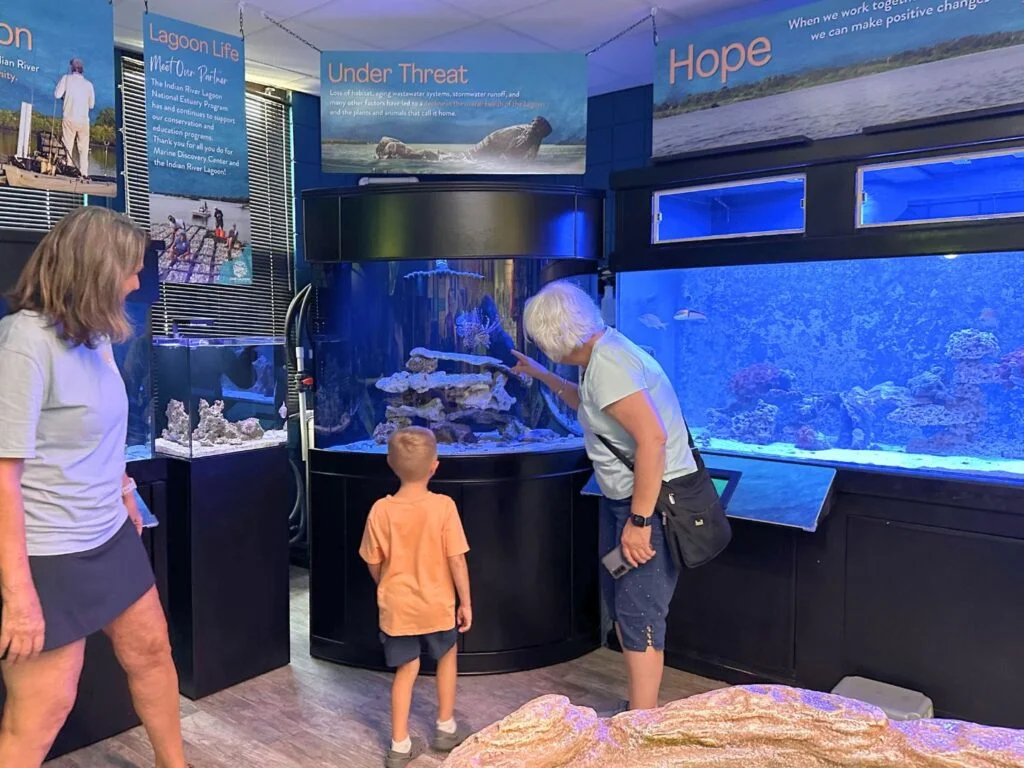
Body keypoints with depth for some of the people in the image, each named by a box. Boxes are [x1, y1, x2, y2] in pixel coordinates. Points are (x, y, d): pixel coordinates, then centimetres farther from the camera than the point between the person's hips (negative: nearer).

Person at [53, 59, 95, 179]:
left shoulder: (67, 78, 1)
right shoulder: (89, 84, 7)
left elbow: (57, 95, -4)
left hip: (69, 118, -1)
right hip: (84, 120, 1)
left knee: (67, 146, 3)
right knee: (83, 148, 4)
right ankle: (84, 172, -2)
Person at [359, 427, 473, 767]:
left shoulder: (380, 510, -12)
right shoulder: (443, 506, -18)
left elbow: (374, 564, -2)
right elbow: (457, 560, -14)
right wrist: (466, 601, -2)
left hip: (396, 607, 1)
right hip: (436, 604, -1)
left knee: (406, 670, 16)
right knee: (447, 656, 24)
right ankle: (446, 728, 33)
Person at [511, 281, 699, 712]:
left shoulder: (606, 362, -22)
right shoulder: (600, 354, 9)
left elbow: (652, 439, -31)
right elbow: (588, 404, 32)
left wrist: (639, 520, -28)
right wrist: (541, 376, 34)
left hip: (654, 499, -11)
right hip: (623, 497, 11)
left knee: (639, 614, -5)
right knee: (619, 605, 18)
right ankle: (643, 705, 33)